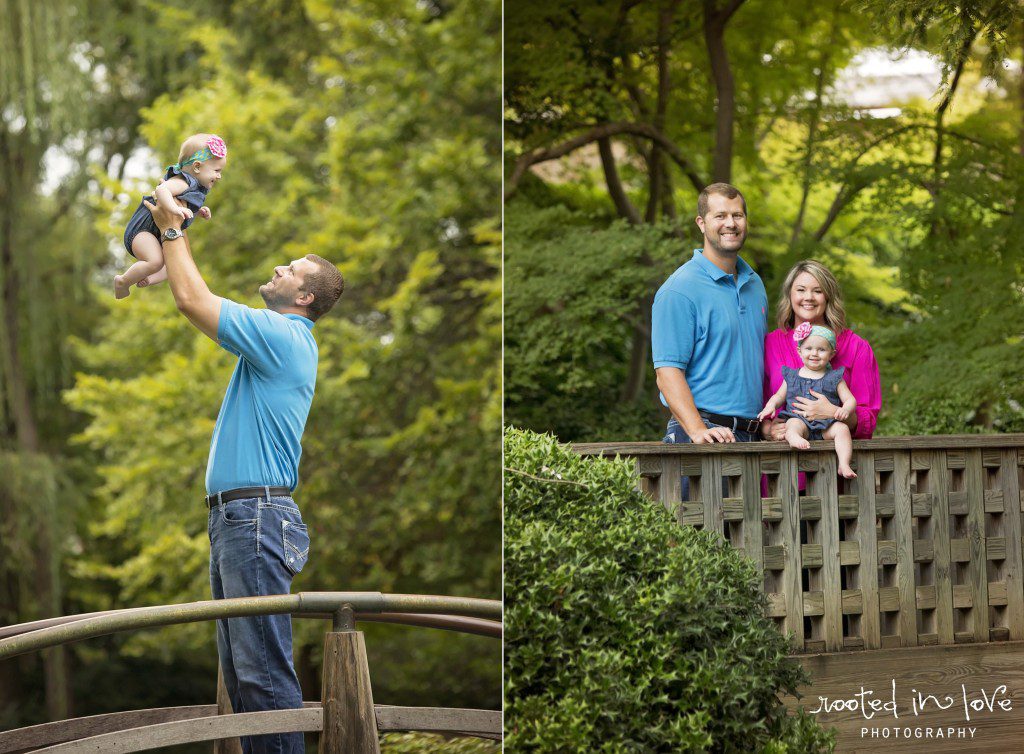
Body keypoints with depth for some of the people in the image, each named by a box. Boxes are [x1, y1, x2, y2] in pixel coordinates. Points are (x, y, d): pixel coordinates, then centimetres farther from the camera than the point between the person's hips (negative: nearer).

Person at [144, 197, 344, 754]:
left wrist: (172, 230, 3)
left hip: (257, 515, -10)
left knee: (264, 670, -13)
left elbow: (193, 300, -11)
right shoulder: (274, 336, 21)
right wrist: (183, 235, 27)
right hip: (231, 517, 10)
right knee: (240, 669, 10)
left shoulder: (283, 333, -9)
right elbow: (203, 302, 31)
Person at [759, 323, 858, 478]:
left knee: (842, 429, -29)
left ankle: (844, 465, -43)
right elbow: (779, 396, 24)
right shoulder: (791, 376, 19)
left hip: (826, 426, 0)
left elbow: (850, 399, 10)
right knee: (794, 424, -33)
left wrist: (845, 410, -14)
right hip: (799, 420, 0)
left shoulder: (834, 378, 15)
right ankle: (793, 437, -67)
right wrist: (770, 406, 0)